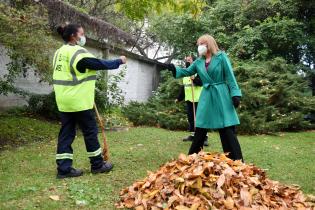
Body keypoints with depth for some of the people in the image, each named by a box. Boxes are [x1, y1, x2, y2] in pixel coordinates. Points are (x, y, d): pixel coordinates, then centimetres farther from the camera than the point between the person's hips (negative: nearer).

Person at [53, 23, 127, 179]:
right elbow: (100, 64, -11)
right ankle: (97, 164, 16)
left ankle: (64, 168, 11)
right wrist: (119, 61, 2)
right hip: (79, 101, -8)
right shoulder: (78, 52, -14)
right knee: (90, 131, 5)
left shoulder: (60, 52, 14)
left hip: (64, 100, 8)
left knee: (66, 133, 9)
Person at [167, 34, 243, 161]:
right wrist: (174, 69, 0)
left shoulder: (221, 57, -1)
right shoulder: (199, 61, 12)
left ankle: (237, 160, 3)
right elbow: (187, 72, 19)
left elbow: (230, 77, -5)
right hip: (206, 97, 5)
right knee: (200, 129, 10)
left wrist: (235, 94, -13)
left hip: (221, 96, -4)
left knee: (227, 129, -4)